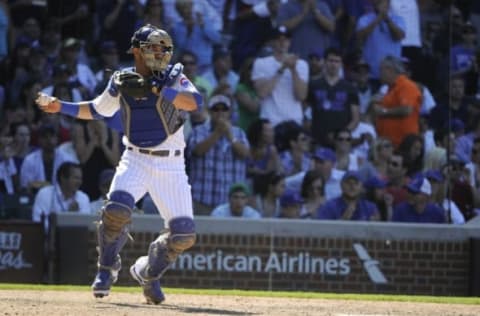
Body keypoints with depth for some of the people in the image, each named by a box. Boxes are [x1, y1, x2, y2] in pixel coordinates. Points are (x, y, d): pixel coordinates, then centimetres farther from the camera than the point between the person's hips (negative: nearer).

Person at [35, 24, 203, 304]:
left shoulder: (173, 77, -3)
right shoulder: (121, 81, 4)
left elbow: (195, 101, -23)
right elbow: (97, 110, 21)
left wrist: (152, 89, -30)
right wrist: (60, 107, 8)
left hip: (171, 166, 0)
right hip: (136, 160, 0)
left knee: (184, 234, -7)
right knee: (117, 210, -27)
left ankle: (148, 271, 23)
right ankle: (108, 268, 1)